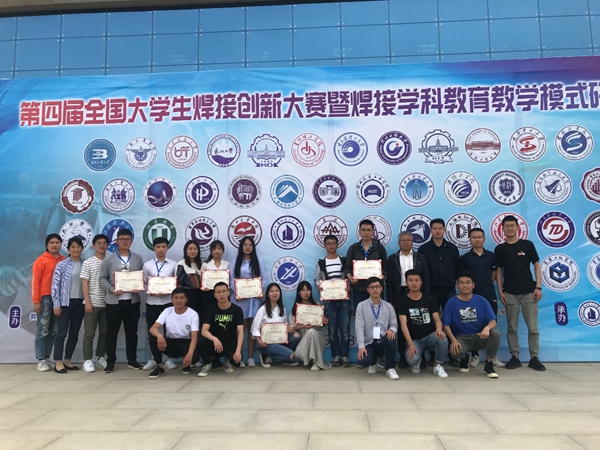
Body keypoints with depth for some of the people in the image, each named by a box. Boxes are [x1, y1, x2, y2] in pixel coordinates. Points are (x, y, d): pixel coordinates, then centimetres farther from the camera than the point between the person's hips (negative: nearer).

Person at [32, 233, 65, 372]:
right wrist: (36, 301, -10)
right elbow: (35, 281, -5)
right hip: (45, 298, -4)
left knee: (53, 331, 8)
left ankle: (47, 358, 17)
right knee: (43, 330, -1)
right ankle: (41, 360, 7)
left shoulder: (64, 261, 8)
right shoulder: (41, 260, -2)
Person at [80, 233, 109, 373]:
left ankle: (100, 357, 23)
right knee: (89, 333, 1)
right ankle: (87, 360, 9)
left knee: (104, 332, 10)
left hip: (107, 303, 3)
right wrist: (88, 302, -11)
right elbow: (84, 284, -4)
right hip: (92, 303, -3)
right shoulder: (88, 263, -1)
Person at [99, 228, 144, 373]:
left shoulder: (138, 259, 7)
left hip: (132, 301, 2)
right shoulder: (109, 259, 2)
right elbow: (102, 278, 0)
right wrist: (111, 289, -15)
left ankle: (132, 360, 21)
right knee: (111, 333, 6)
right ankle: (110, 361, 17)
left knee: (132, 332, 10)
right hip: (114, 301, -2)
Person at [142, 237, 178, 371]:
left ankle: (168, 359, 15)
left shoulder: (173, 265, 4)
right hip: (151, 301, 0)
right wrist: (151, 292, -14)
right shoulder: (147, 265, 5)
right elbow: (144, 283, 4)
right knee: (152, 331, 7)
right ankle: (152, 359, 18)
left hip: (168, 301, 0)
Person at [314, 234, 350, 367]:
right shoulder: (320, 263, 5)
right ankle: (336, 356, 13)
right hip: (329, 300, 0)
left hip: (344, 299, 0)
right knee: (332, 329, 5)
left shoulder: (344, 261, 6)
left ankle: (344, 355, 9)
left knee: (345, 328, -1)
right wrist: (319, 286, -13)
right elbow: (317, 280, 7)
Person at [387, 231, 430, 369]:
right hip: (399, 295, 0)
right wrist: (390, 300, -2)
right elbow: (389, 281, 4)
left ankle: (420, 357, 11)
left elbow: (426, 278, 5)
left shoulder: (421, 257, 8)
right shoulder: (392, 258, 7)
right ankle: (403, 358, 11)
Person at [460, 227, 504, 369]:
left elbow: (494, 274, 13)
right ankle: (475, 355, 13)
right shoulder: (465, 257, 1)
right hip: (472, 295, -1)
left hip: (489, 295, 2)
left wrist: (486, 285, 5)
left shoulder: (491, 256, 6)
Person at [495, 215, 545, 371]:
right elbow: (499, 271, 7)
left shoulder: (527, 244, 2)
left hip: (529, 292, -1)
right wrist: (500, 291, -1)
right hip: (510, 293, 1)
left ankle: (534, 358, 12)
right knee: (512, 328, 5)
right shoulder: (500, 249, 5)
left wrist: (538, 287, -6)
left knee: (533, 327, 1)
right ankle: (515, 357, 14)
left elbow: (537, 266, 2)